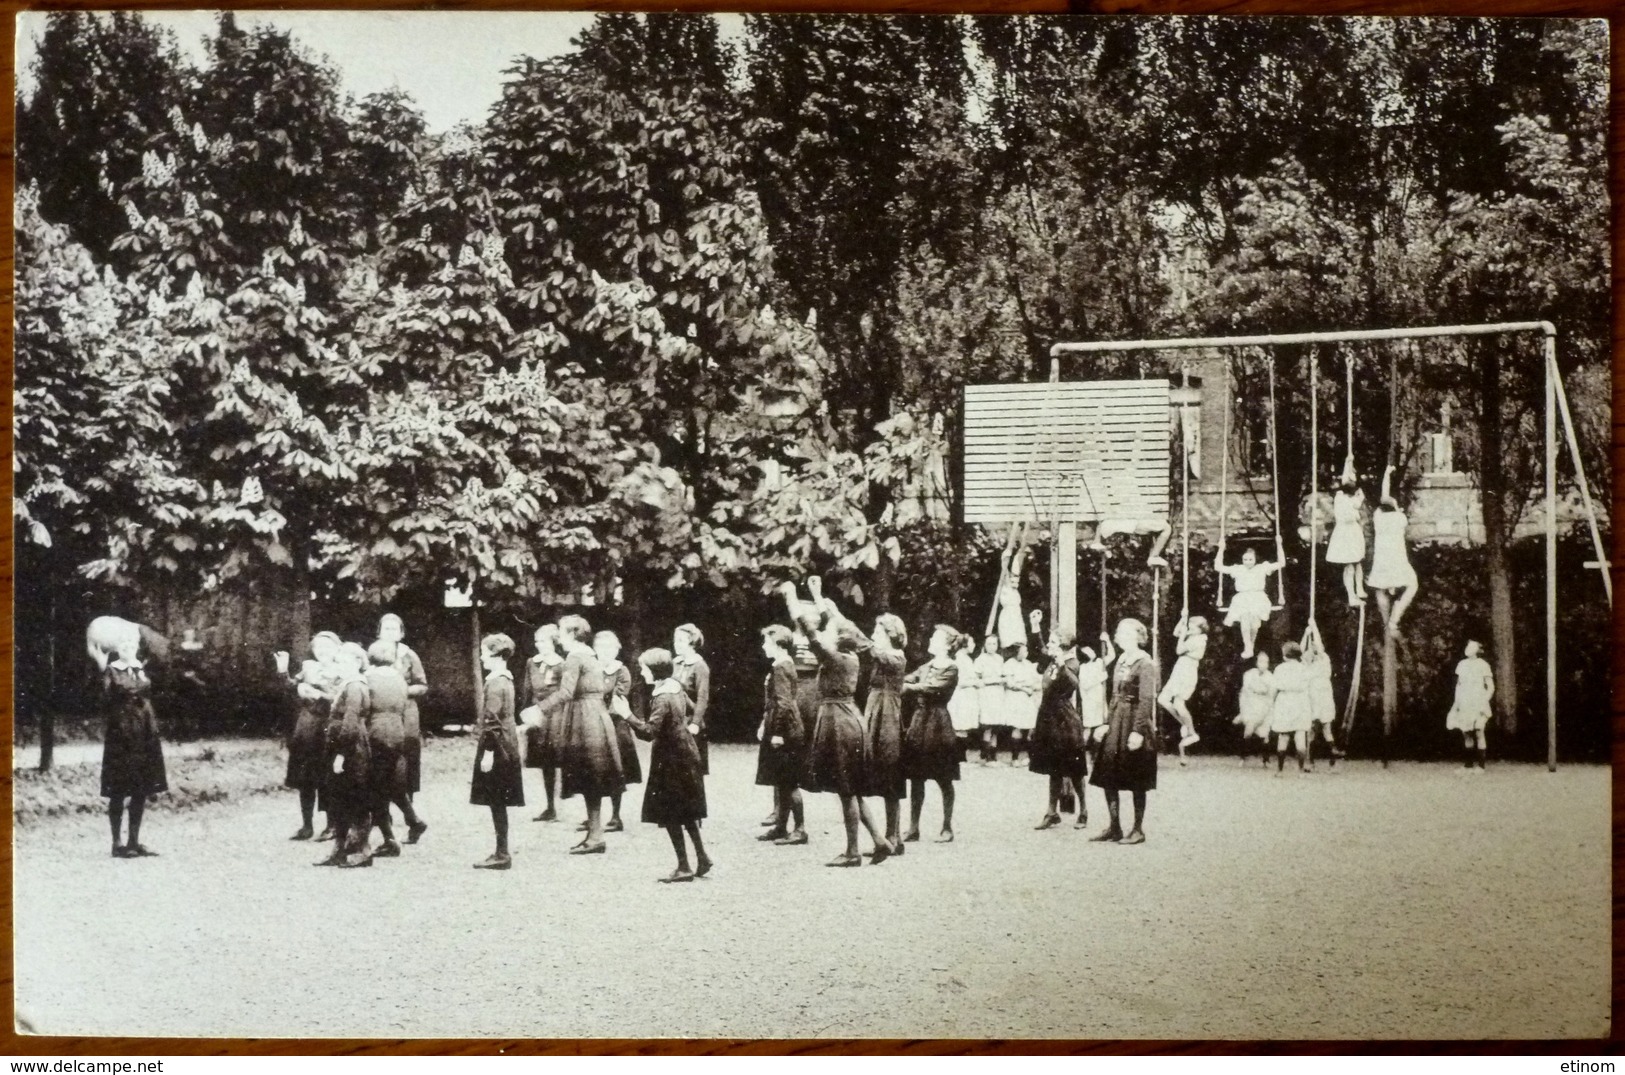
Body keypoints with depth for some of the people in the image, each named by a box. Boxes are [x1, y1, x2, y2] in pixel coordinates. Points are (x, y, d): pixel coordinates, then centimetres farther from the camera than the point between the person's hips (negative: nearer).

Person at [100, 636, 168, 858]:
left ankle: (134, 841, 15)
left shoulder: (142, 670, 13)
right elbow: (108, 700, -11)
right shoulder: (111, 672, -3)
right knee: (119, 792, -2)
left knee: (141, 790, 7)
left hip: (144, 735, 6)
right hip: (121, 736, -6)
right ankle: (117, 844, 4)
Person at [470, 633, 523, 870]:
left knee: (496, 803, -5)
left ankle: (502, 855, -3)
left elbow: (492, 721, -20)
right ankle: (501, 853, 16)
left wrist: (488, 752, -20)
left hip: (496, 749, -9)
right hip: (506, 747, 9)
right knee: (498, 803, 12)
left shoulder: (495, 683, -17)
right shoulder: (505, 679, 13)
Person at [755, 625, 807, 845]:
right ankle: (781, 826, 20)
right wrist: (765, 724, 19)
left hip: (786, 733, -10)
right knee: (781, 782, 14)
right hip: (779, 731, 10)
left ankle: (800, 829, 0)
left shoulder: (780, 667, -17)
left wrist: (777, 733, -21)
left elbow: (783, 703, -22)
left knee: (788, 782, -4)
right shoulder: (785, 664, 13)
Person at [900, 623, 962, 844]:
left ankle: (947, 828, 11)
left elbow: (931, 688, -17)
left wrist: (907, 686, -14)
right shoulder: (926, 667, 15)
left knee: (943, 780, 3)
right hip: (919, 722, 6)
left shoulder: (951, 669, -6)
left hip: (938, 725, -6)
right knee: (916, 778, 5)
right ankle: (913, 828, 9)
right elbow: (905, 680, 5)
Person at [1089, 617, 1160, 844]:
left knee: (1136, 782, 0)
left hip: (1134, 723, -8)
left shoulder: (1144, 663, -13)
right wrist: (1108, 722, 13)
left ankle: (1138, 830, 8)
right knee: (1108, 777, 6)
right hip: (1117, 723, 8)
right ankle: (1114, 827, 13)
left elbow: (1146, 700, -17)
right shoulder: (1122, 660, 12)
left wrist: (1138, 731, -22)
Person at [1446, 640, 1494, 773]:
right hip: (1464, 704, 5)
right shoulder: (1462, 664, 12)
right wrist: (1456, 702, 11)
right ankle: (1469, 765, 10)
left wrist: (1484, 702, -11)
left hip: (1478, 704, -5)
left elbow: (1491, 687, -2)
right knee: (1466, 733, 4)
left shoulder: (1483, 665, -3)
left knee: (1478, 732, -10)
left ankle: (1481, 765, -7)